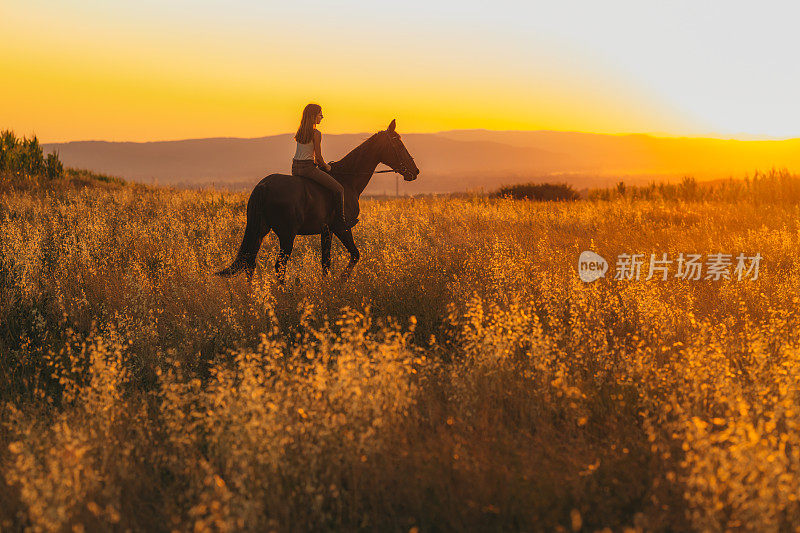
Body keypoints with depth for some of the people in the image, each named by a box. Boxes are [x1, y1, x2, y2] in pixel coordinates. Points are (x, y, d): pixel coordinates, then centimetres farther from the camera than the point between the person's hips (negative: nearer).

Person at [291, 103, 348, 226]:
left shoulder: (300, 131, 11)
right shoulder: (316, 133, -12)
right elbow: (319, 157, -11)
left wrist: (321, 164, 24)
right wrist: (326, 167, 7)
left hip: (295, 168, 8)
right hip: (308, 168, -8)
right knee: (339, 189, -3)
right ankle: (340, 218, -6)